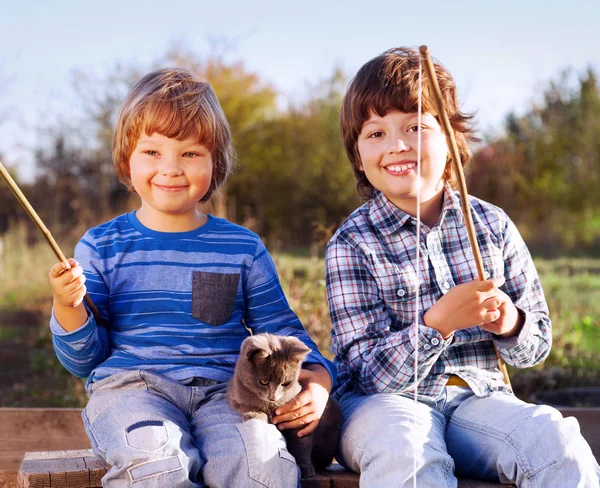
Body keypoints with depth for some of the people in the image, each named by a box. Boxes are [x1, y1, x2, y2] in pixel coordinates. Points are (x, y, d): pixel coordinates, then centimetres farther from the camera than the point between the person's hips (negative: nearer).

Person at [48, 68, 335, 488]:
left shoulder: (243, 248, 12)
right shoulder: (102, 247, 10)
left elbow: (281, 332, 16)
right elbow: (84, 360, 9)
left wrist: (316, 378, -4)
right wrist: (68, 309, -11)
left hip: (223, 390, 1)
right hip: (130, 387, -1)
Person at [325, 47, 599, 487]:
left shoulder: (492, 225, 5)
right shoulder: (351, 245, -5)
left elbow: (539, 343, 12)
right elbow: (371, 375, -12)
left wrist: (511, 323, -12)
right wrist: (437, 322, -27)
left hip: (476, 396, 3)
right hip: (388, 403, -2)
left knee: (561, 447, -27)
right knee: (407, 451, -37)